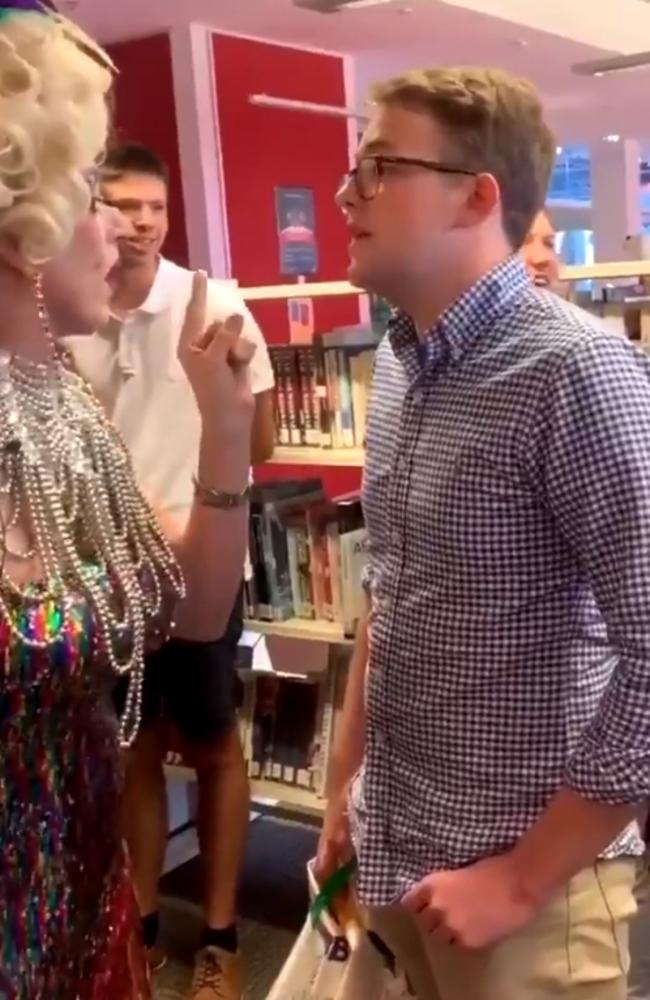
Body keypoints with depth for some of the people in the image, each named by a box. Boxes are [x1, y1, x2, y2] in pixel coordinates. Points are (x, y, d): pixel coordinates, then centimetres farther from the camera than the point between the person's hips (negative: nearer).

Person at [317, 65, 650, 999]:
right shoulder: (401, 363, 5)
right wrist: (345, 788, 12)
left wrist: (526, 876, -17)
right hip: (396, 856, 7)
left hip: (516, 871, -7)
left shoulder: (575, 370, -20)